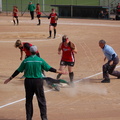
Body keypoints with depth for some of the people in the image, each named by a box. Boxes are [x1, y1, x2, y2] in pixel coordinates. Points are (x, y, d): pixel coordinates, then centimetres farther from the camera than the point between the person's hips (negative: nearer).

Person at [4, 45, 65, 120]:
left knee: (28, 100, 11)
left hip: (28, 81, 2)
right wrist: (58, 71, 14)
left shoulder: (26, 61, -1)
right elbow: (49, 68, 1)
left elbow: (18, 71, 3)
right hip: (38, 81, -1)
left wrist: (10, 78, 13)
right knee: (41, 100, 5)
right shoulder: (40, 60, -4)